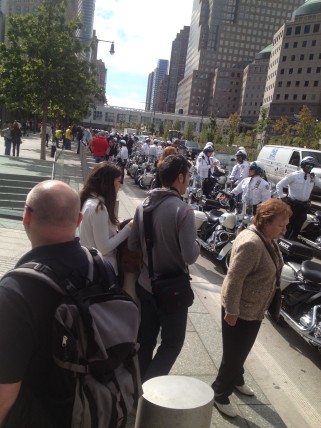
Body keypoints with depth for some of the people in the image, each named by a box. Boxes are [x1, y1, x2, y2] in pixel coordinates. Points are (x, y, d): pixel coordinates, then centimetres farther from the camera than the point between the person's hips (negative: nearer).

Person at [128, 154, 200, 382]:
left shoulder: (143, 205, -1)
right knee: (172, 342, 13)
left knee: (145, 340, 21)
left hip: (144, 284, 7)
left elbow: (132, 245, 5)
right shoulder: (183, 210, -21)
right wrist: (196, 242, -4)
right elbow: (190, 256, -23)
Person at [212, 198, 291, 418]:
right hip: (240, 311, -9)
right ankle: (220, 394, 28)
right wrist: (231, 311, -24)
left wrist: (263, 307, 21)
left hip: (255, 309, 9)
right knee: (233, 353, 7)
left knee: (242, 351, 27)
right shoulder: (251, 243, -30)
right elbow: (234, 278, -29)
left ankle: (236, 380, 50)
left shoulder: (268, 240, 1)